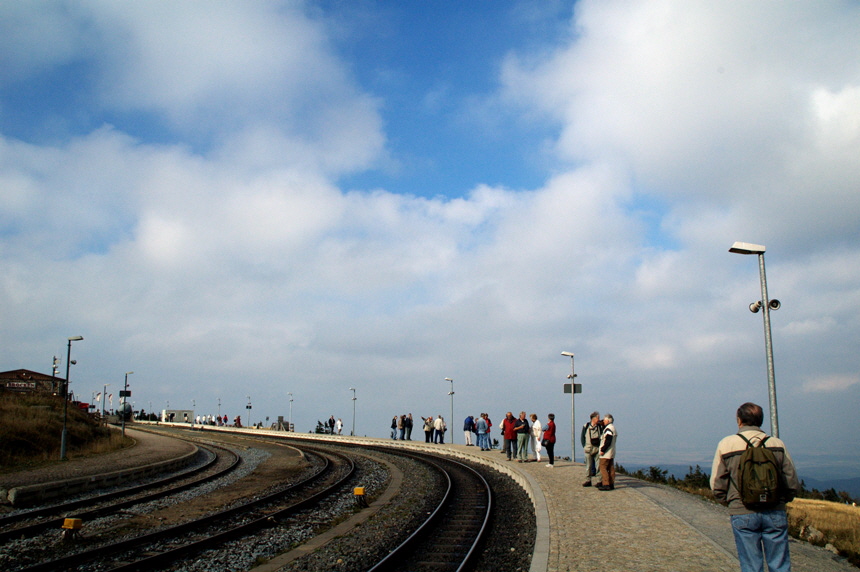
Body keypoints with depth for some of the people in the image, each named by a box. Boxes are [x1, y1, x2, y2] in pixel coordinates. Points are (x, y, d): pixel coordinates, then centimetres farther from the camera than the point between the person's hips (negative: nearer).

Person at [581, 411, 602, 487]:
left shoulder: (600, 426, 2)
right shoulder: (586, 426, -1)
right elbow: (582, 437, 7)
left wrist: (601, 447, -1)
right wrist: (584, 446, 0)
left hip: (597, 449, 0)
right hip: (589, 449, 0)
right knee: (588, 466, 6)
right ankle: (588, 480, 14)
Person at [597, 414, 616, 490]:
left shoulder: (608, 428, -16)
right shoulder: (613, 428, 16)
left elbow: (608, 441, -23)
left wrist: (603, 450, -19)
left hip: (606, 453, -10)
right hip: (611, 453, 10)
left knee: (603, 467, -8)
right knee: (611, 468, 10)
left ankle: (606, 484, -11)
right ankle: (611, 484, 12)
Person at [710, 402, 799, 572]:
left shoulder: (726, 445, -1)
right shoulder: (777, 444, 1)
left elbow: (717, 485, -1)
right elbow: (793, 484, 3)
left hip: (743, 514, -1)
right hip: (775, 514, 1)